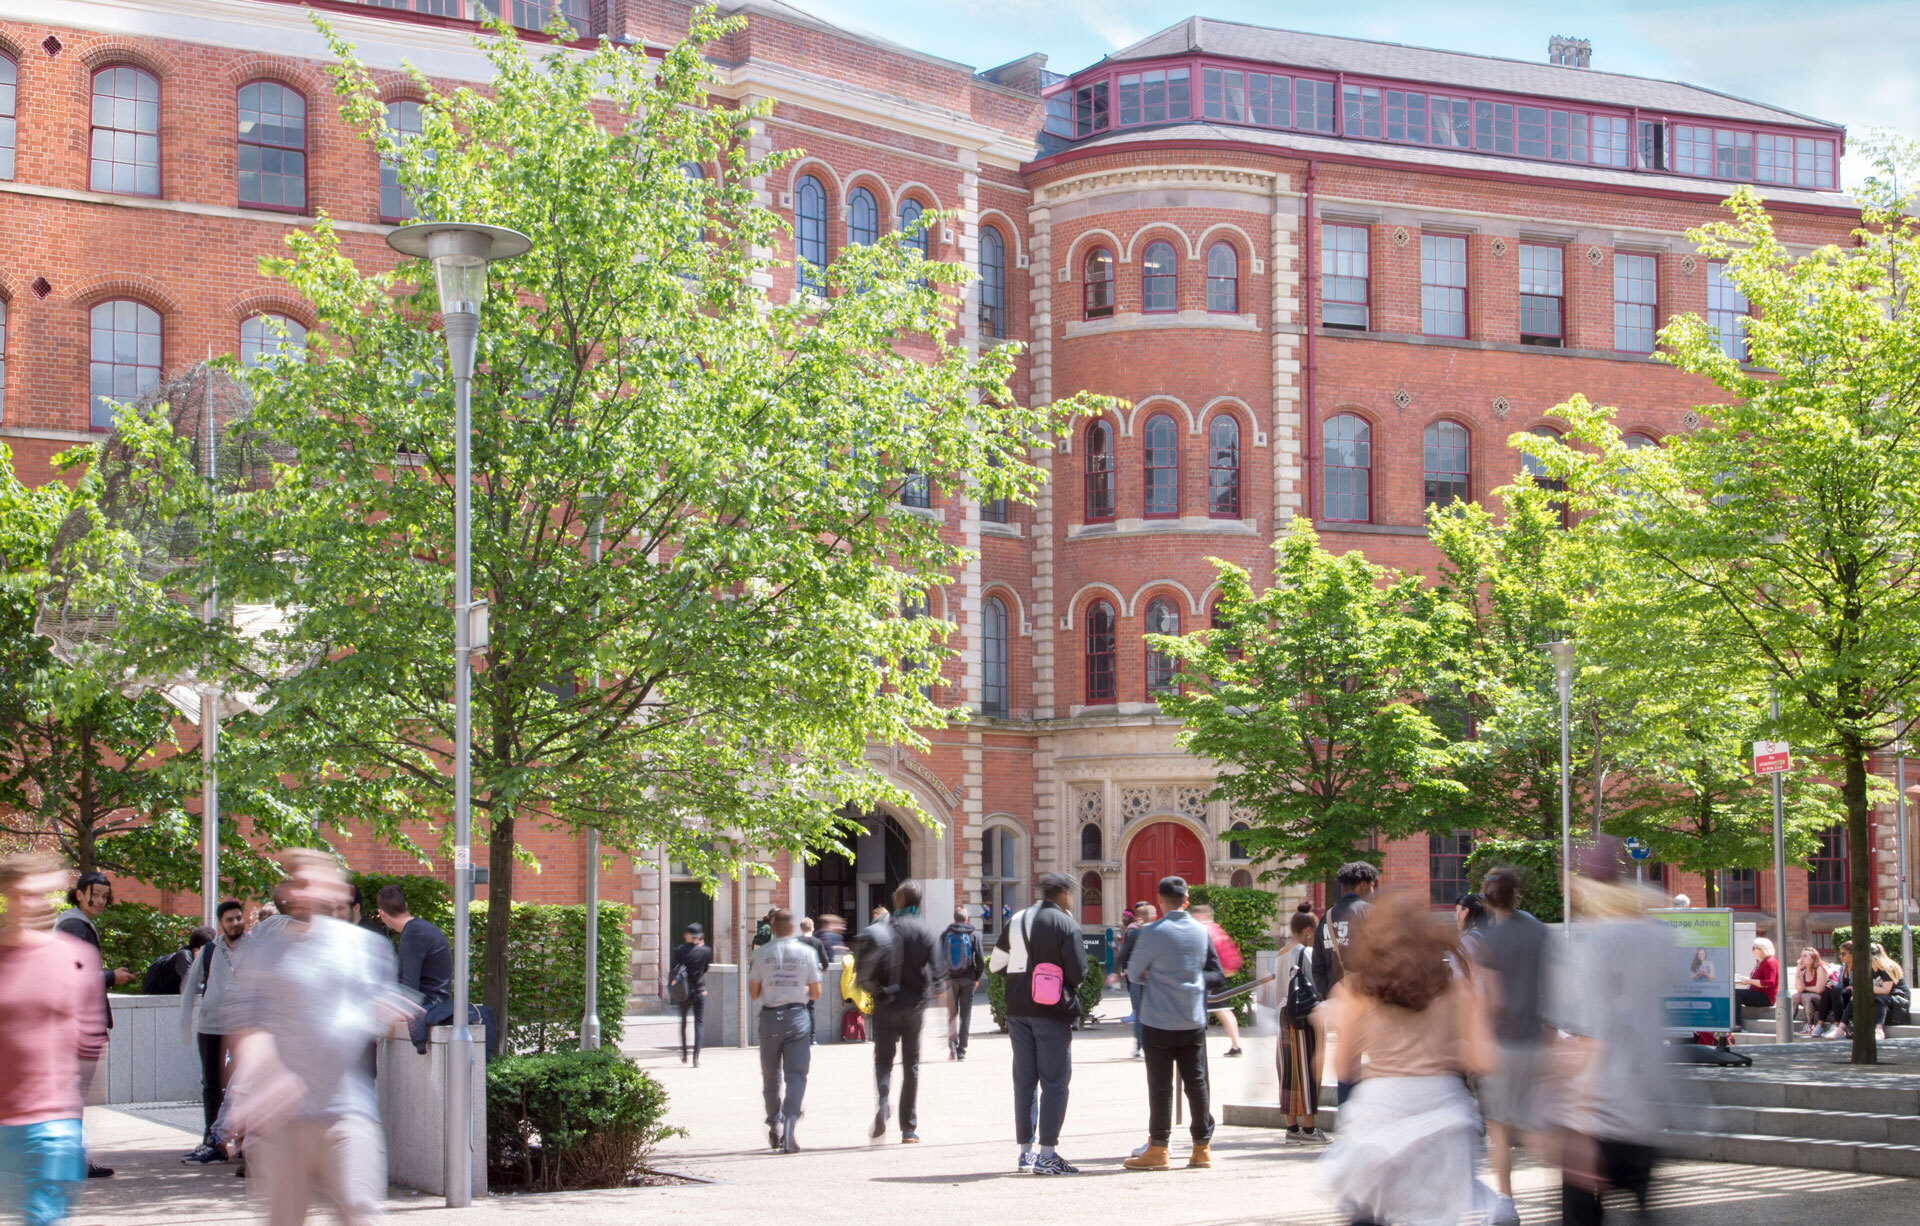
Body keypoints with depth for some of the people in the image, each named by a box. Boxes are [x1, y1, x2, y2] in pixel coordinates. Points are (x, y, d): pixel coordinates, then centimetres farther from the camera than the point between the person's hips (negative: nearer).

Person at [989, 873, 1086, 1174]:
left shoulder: (1016, 921, 7)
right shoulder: (1066, 925, -9)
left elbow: (997, 965, 9)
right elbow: (1078, 972, -12)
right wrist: (1068, 983, 9)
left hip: (1018, 1010, 6)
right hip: (1052, 1012, -6)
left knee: (1024, 1080, 12)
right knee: (1055, 1081, -2)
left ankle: (1025, 1150, 15)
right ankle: (1047, 1155, -7)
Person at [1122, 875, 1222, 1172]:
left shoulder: (1154, 932, -12)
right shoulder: (1201, 932, 4)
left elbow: (1134, 970, -1)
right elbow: (1217, 975, 10)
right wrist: (1192, 980, 6)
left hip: (1159, 1022, -4)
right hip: (1194, 1022, 4)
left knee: (1160, 1084, 0)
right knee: (1196, 1082, 8)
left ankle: (1157, 1149, 2)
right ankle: (1202, 1147, 12)